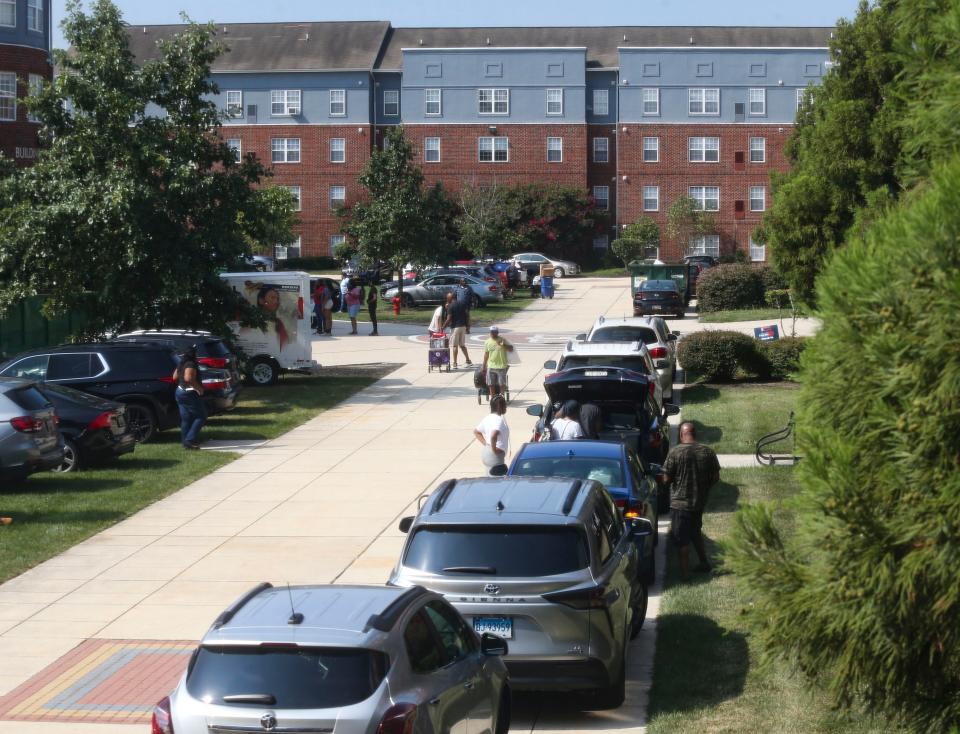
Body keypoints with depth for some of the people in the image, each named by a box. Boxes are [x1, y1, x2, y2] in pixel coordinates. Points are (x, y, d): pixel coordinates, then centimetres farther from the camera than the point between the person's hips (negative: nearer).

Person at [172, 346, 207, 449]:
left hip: (180, 392, 9)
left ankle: (185, 441, 11)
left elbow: (175, 377, 20)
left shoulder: (182, 364, 12)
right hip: (190, 393, -9)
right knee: (201, 417, -3)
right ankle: (190, 439, -12)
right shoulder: (191, 365, -17)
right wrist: (199, 387, -22)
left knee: (185, 419, 11)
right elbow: (188, 378, -30)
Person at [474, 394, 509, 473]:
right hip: (495, 456, -9)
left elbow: (476, 431, 21)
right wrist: (494, 449, -20)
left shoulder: (488, 418, 9)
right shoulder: (499, 419, -17)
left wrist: (485, 444, 13)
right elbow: (493, 435, -34)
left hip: (486, 453, 9)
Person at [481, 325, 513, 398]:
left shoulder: (502, 340, -6)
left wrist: (503, 345, -26)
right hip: (491, 367, 4)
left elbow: (511, 349, -10)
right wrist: (484, 366, 12)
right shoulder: (487, 342, 5)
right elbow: (486, 354, 13)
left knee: (502, 384, 0)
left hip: (501, 366, -3)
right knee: (491, 385, 6)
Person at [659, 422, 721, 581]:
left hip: (680, 503, -5)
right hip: (700, 502, 5)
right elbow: (715, 478, 2)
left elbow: (666, 479, -14)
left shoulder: (675, 452, -16)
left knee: (681, 539, 4)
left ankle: (684, 572, 6)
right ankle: (704, 563, 30)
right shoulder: (708, 452, -3)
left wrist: (662, 478, 9)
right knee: (695, 532, 26)